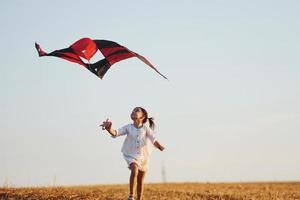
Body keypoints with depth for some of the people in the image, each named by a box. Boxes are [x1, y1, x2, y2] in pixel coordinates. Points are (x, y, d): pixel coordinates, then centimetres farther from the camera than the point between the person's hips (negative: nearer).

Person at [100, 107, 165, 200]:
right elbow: (116, 133, -15)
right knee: (134, 170, -31)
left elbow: (153, 139, -18)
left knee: (140, 180, 12)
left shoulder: (146, 128, -6)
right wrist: (109, 129, -37)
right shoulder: (128, 127, -5)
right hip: (131, 156, -2)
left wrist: (160, 146, -39)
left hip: (143, 156, 2)